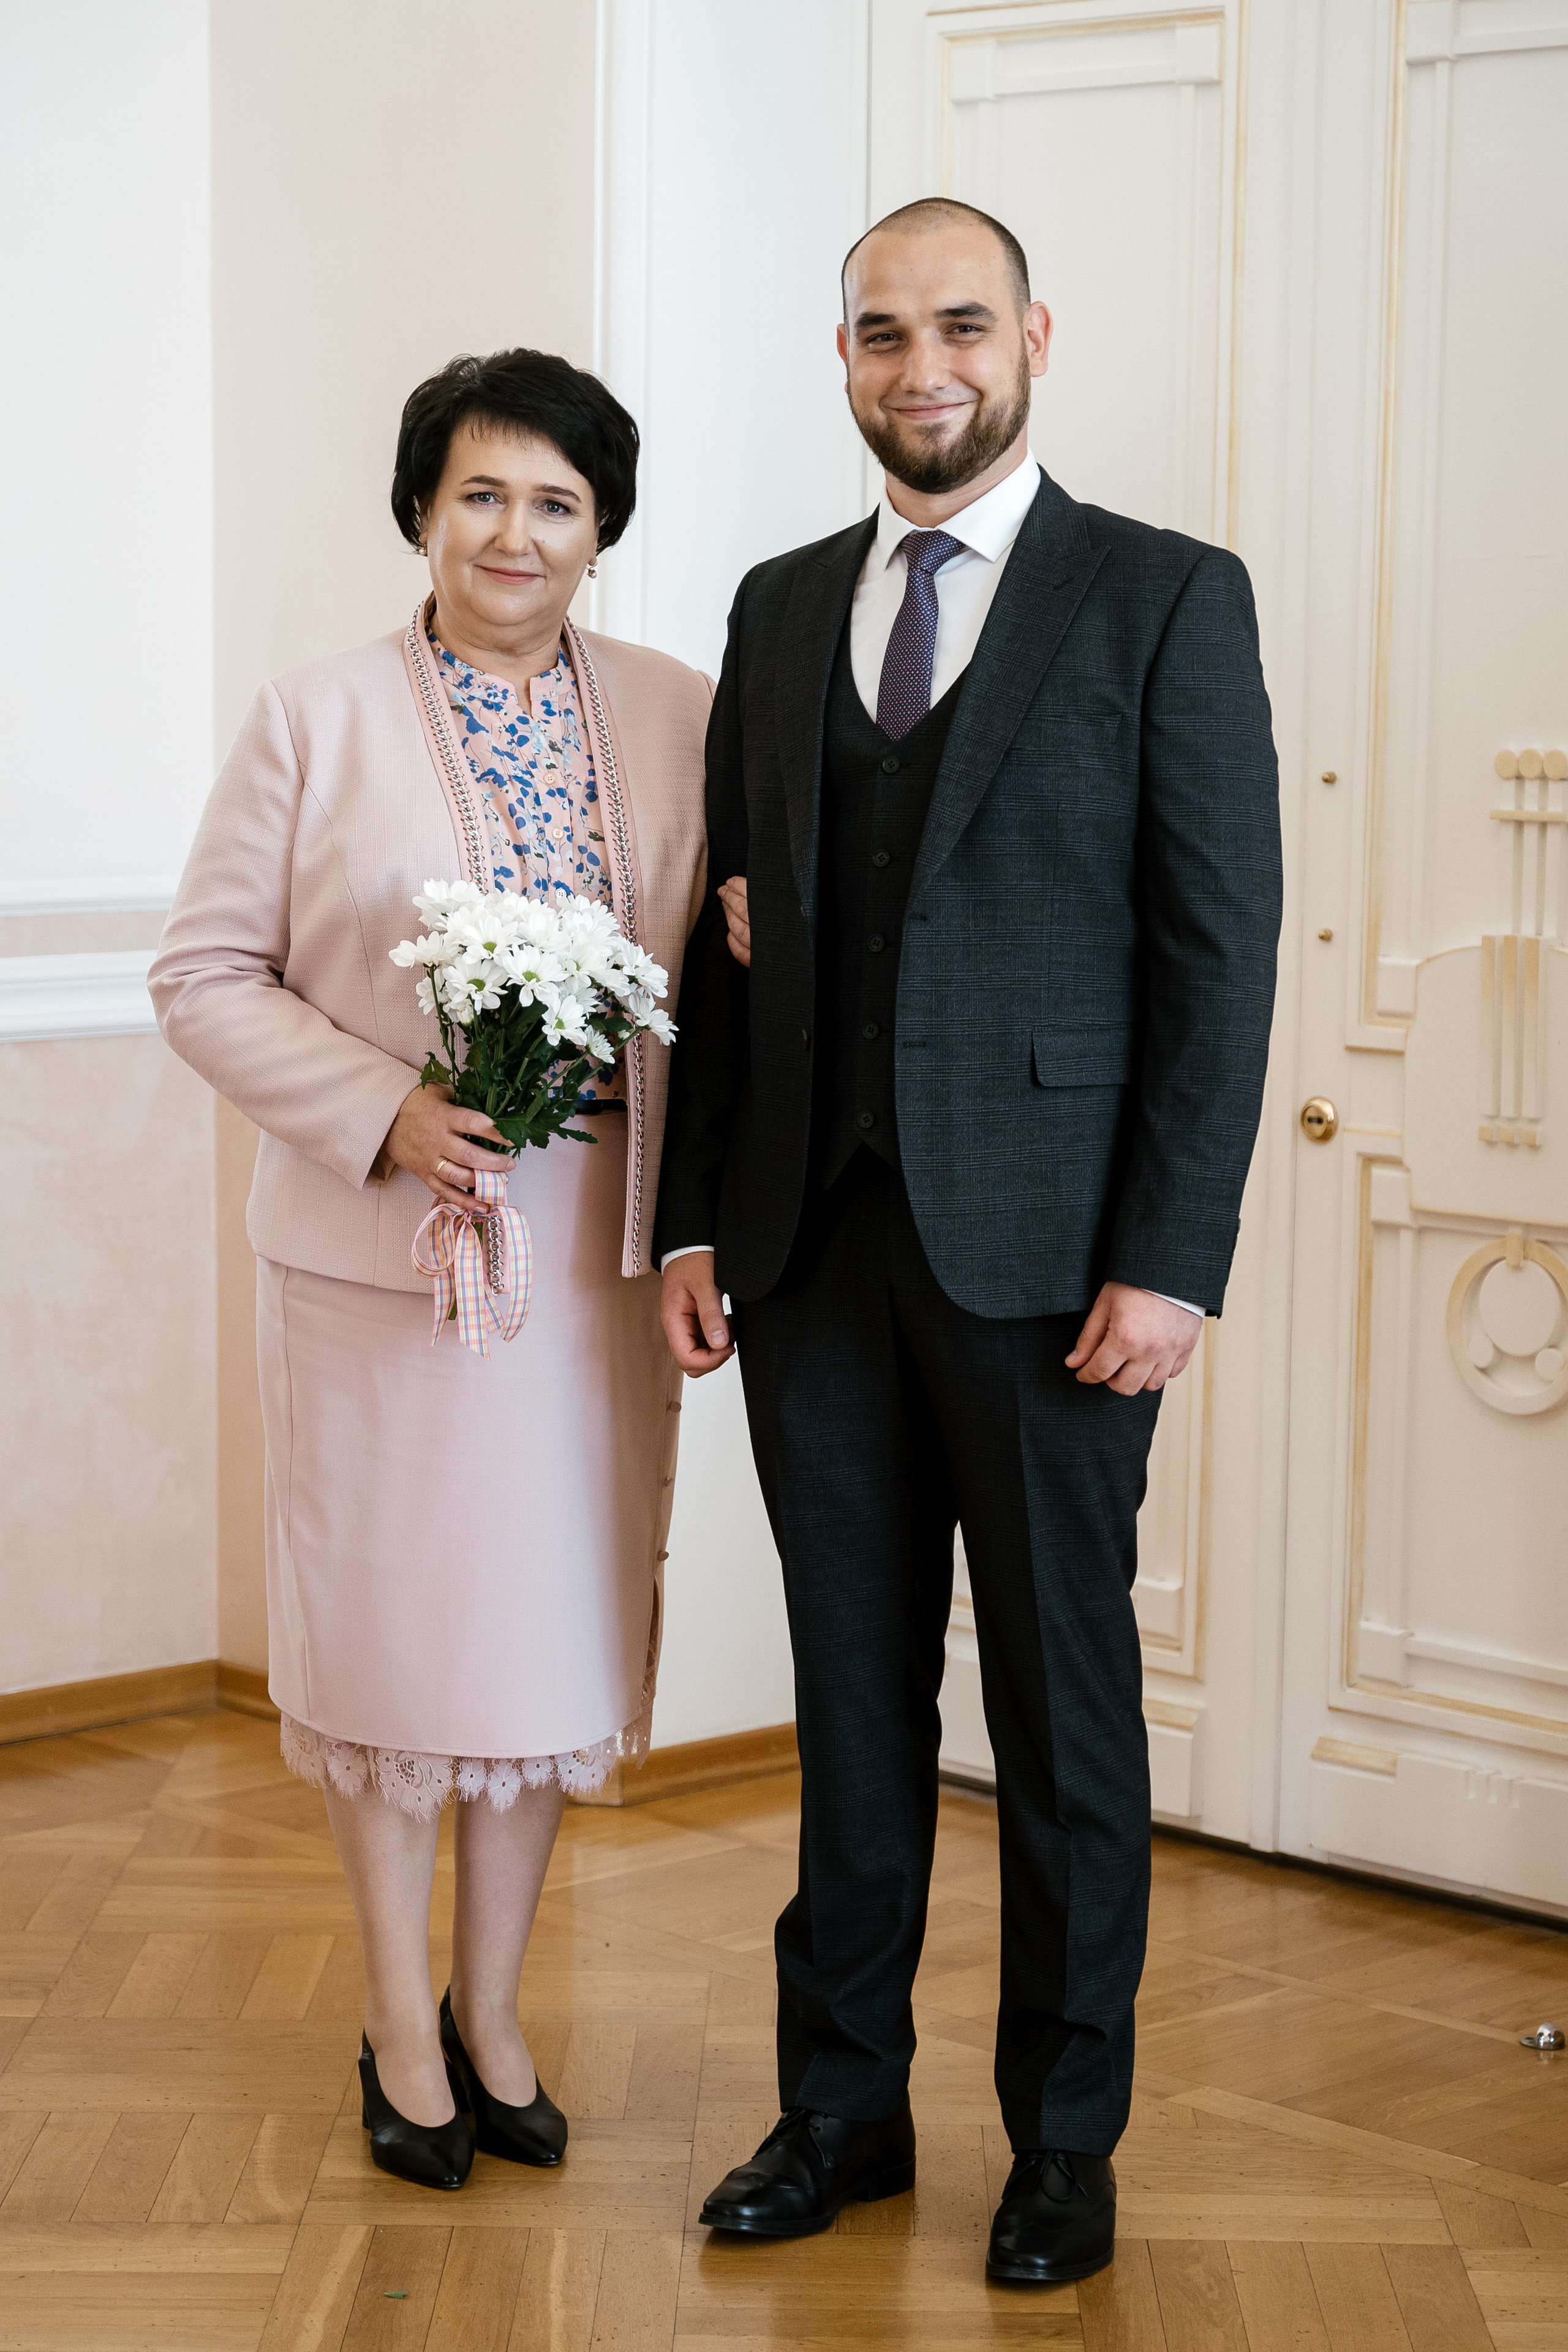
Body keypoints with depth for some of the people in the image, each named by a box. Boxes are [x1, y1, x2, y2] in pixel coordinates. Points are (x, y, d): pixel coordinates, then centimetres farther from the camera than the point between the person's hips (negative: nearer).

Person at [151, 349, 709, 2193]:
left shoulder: (682, 721, 5)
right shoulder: (315, 723, -3)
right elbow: (205, 974, -4)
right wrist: (383, 1114, -17)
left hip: (597, 1252, 3)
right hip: (382, 1254, -3)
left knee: (554, 1624, 11)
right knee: (390, 1629, 6)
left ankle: (492, 2013, 29)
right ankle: (402, 2031, 23)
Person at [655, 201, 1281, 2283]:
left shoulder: (1168, 600, -2)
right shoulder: (782, 610, 12)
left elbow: (1221, 944, -7)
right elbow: (734, 938, 13)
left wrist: (1171, 1259, -13)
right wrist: (692, 1221, 7)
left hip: (1043, 1250, -4)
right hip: (813, 1237, 4)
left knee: (1061, 1702, 6)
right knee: (853, 1686, 12)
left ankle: (1065, 2139, 20)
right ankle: (845, 2106, 24)